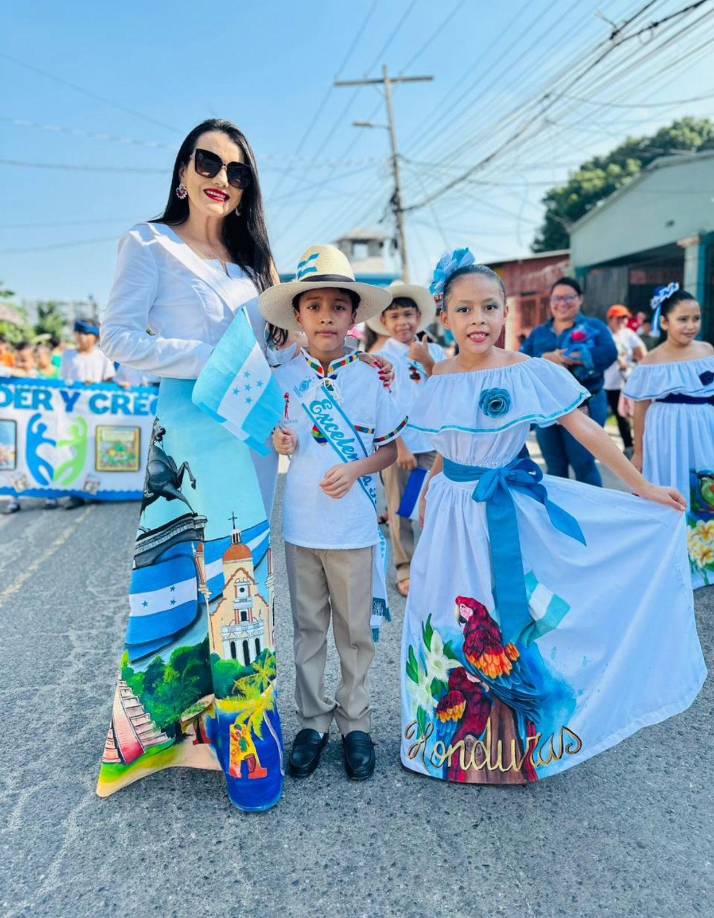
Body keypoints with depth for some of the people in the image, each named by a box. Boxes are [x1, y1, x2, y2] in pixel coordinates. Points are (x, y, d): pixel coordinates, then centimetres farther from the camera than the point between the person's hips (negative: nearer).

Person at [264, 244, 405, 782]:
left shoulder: (369, 380, -3)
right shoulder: (283, 379, 1)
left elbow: (392, 448, 2)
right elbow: (276, 439, 11)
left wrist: (357, 469, -16)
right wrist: (278, 444, -12)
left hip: (355, 527, -1)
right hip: (301, 526, 2)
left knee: (356, 630, 10)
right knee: (308, 628, 13)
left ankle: (355, 722, 28)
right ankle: (313, 722, 29)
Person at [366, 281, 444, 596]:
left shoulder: (433, 351, 6)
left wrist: (428, 363, -11)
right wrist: (400, 447, -14)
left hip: (432, 442, 3)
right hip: (396, 444, -3)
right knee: (400, 511, 6)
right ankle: (405, 571, 18)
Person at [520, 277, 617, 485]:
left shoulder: (594, 326, 2)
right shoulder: (538, 332, 12)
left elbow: (609, 353, -16)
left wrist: (569, 358, -22)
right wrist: (546, 359, -20)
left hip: (583, 406, -4)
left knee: (583, 465, 0)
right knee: (554, 468, 12)